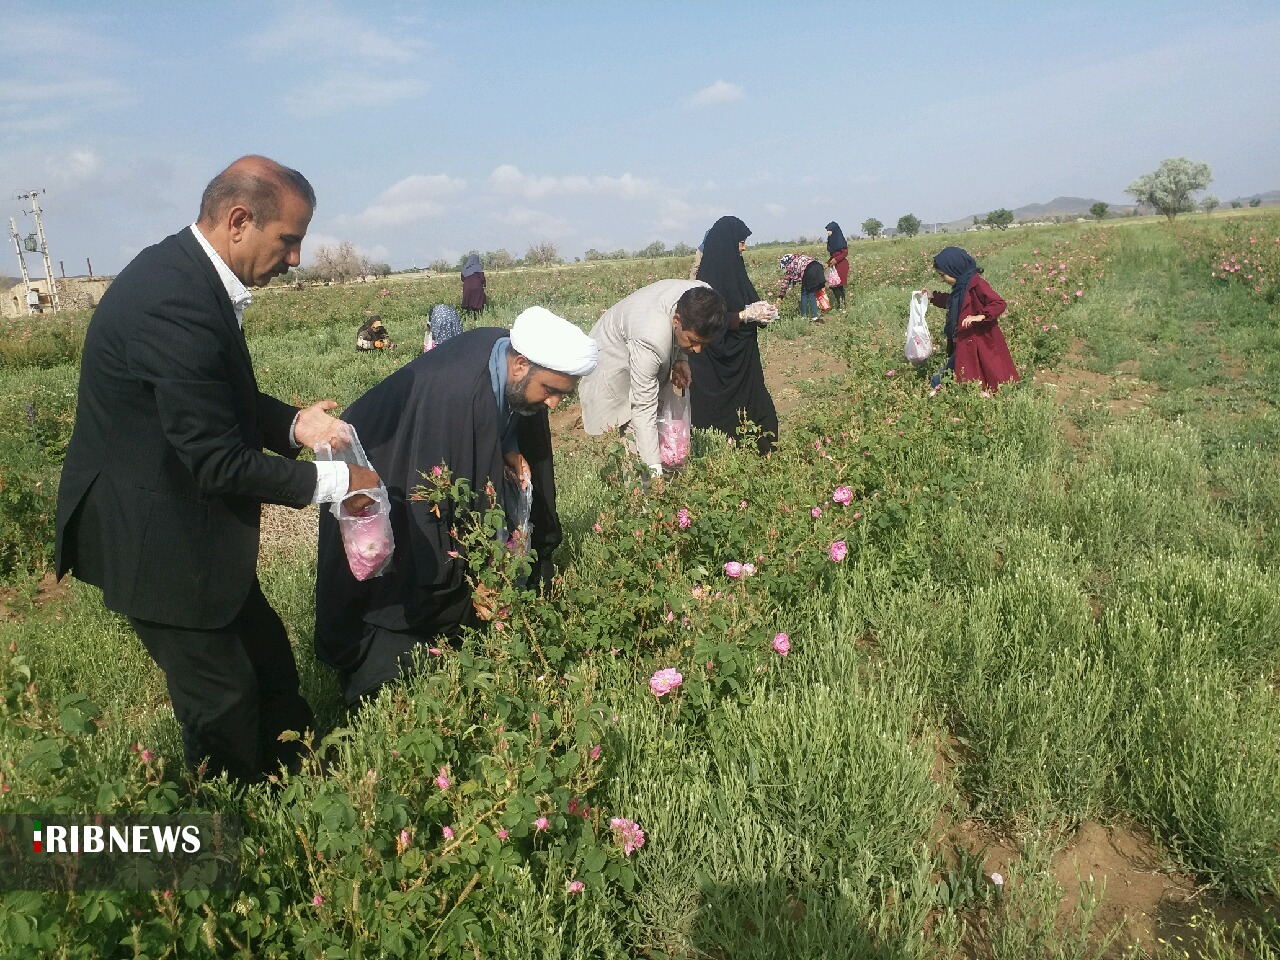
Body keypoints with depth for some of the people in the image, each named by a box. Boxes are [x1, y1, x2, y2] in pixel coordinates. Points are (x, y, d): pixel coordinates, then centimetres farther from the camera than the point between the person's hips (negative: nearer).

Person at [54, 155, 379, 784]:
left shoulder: (187, 271, 2)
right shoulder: (174, 303, -29)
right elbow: (219, 462, -27)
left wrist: (294, 423, -3)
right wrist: (330, 483, -16)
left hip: (189, 526, 10)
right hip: (155, 538, -10)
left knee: (270, 665, 19)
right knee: (223, 699, 5)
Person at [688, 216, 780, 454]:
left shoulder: (732, 269, 11)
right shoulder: (710, 275, -17)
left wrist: (756, 310, 2)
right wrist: (746, 314, -19)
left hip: (741, 358, 9)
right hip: (717, 365, -9)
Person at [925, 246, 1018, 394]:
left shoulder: (976, 283, -14)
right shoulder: (960, 287, 13)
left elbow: (999, 304, -23)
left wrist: (980, 316, -36)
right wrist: (933, 297, 35)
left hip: (979, 347, -10)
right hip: (963, 347, 10)